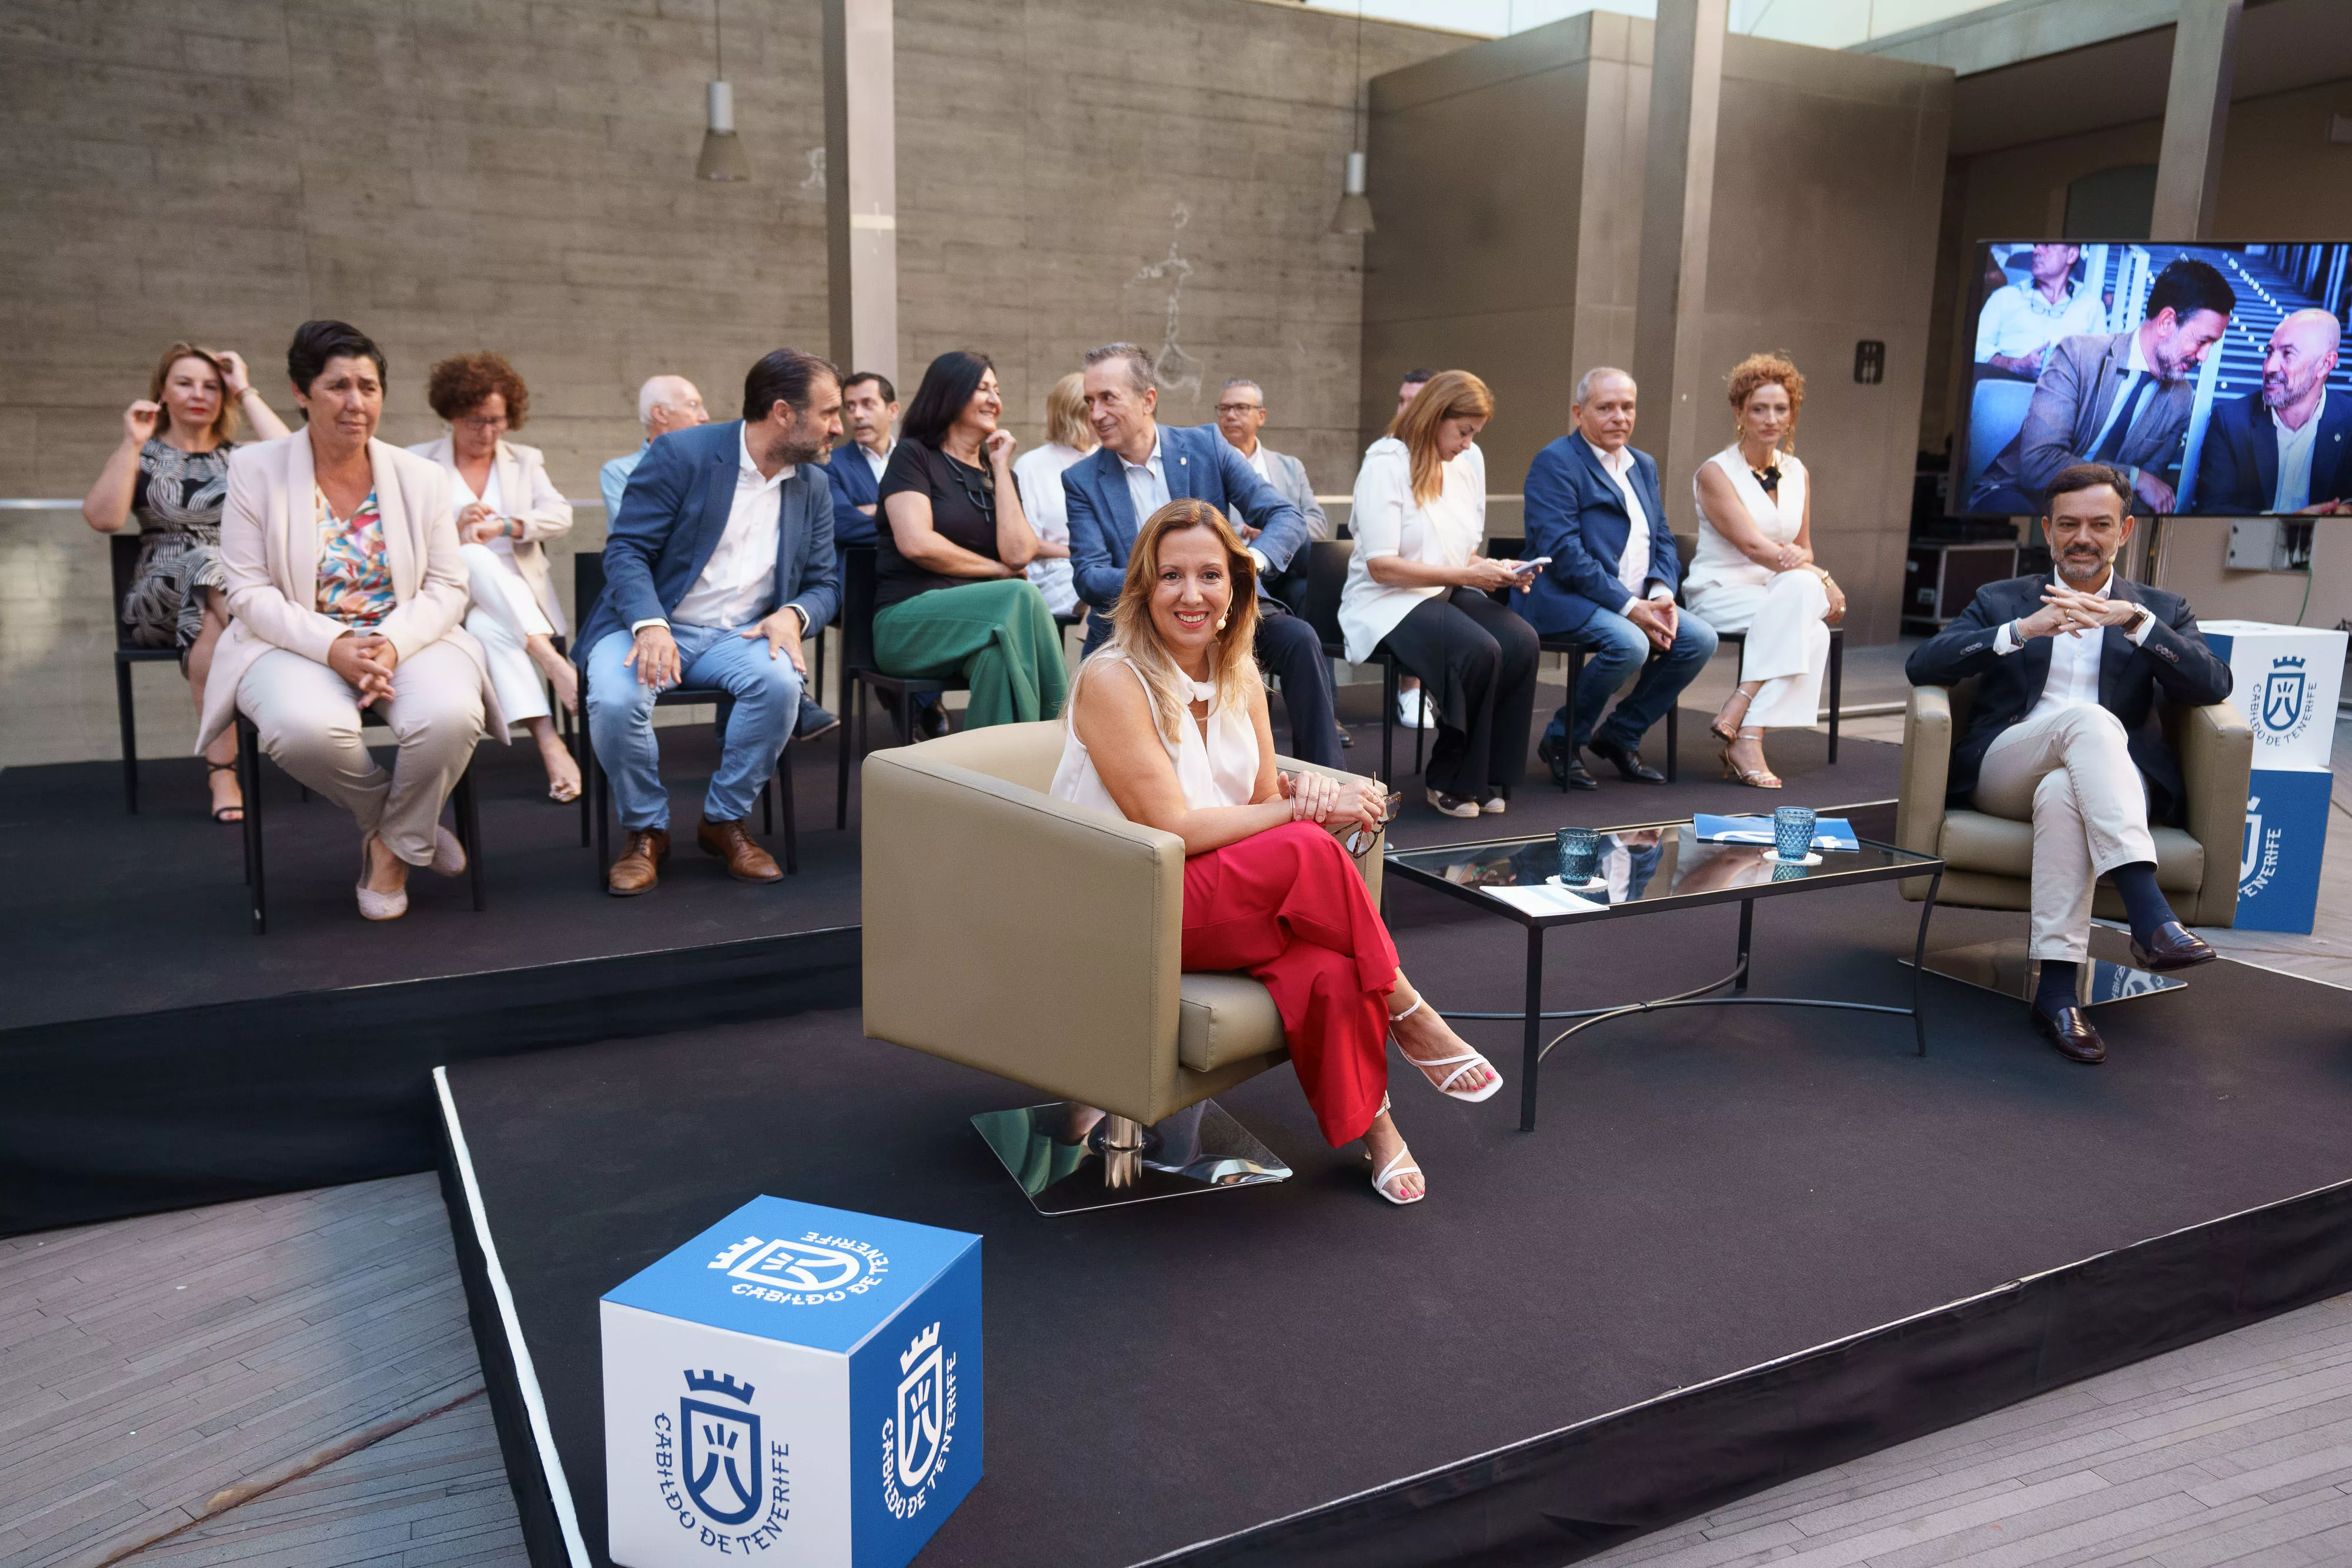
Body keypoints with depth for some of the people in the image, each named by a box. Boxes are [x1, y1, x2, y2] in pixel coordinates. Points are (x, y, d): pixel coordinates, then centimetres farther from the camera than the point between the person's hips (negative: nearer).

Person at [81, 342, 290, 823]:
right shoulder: (141, 455, 16)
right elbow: (104, 518, -2)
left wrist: (247, 394, 1)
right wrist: (132, 444, -5)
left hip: (243, 588, 1)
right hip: (160, 598, -1)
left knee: (211, 615, -36)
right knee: (207, 568, -36)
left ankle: (221, 766, -38)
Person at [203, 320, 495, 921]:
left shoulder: (421, 477, 7)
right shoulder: (255, 470, 1)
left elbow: (447, 589, 3)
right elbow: (250, 594, -4)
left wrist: (393, 644, -17)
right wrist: (334, 647, -21)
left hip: (408, 640, 2)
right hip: (295, 643, -1)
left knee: (450, 715, -33)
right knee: (306, 727, -36)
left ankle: (394, 845, -2)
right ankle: (389, 818, -1)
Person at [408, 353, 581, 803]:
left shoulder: (526, 461, 19)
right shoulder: (418, 462, 14)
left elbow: (560, 516, 0)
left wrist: (504, 525, -17)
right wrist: (453, 530, -15)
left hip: (516, 594, 1)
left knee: (489, 627, -36)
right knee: (474, 557, -37)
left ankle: (548, 740, -46)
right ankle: (552, 661, -47)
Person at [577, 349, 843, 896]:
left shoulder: (814, 486, 8)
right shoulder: (682, 454, -8)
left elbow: (825, 582, 11)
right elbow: (626, 549, -10)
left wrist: (793, 615, -14)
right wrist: (649, 624, -29)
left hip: (738, 635, 3)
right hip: (648, 625, -3)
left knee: (780, 681, -30)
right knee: (614, 701, -33)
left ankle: (724, 822, -7)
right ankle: (647, 832, -4)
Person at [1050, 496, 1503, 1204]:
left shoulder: (1240, 677, 7)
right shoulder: (1112, 680, -14)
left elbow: (1262, 806, 9)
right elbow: (1173, 828, -19)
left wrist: (1302, 790, -15)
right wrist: (1306, 812, -17)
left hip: (1235, 899, 6)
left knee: (1330, 969, -28)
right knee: (1309, 853, -30)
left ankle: (1371, 1123, -7)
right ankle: (1406, 1013, -10)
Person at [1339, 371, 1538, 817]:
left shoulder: (1469, 461, 12)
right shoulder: (1387, 463, -9)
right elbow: (1381, 566, -17)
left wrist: (1496, 570, -5)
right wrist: (1466, 575, -19)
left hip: (1449, 595, 7)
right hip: (1388, 602, -7)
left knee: (1522, 642, -22)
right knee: (1479, 651, -32)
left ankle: (1490, 777, -9)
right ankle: (1450, 780, -11)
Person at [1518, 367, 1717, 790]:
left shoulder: (1644, 465, 19)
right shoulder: (1555, 462, -8)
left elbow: (1662, 540, 17)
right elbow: (1563, 551, -17)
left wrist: (1661, 594, -6)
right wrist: (1630, 606, -20)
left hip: (1636, 602, 8)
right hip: (1564, 598, -8)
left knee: (1701, 639, -12)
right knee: (1628, 643, -32)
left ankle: (1620, 736, 4)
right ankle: (1562, 740, -9)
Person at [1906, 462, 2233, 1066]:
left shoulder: (2161, 610, 22)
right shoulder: (2001, 601, 21)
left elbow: (2214, 686, 2)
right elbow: (1921, 666, 2)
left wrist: (2135, 621, -12)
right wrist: (2020, 630, -12)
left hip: (2114, 782, 0)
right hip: (2003, 774, 0)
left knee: (2062, 794, -38)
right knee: (2087, 717, -34)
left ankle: (2057, 988, -39)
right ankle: (2150, 916, -45)